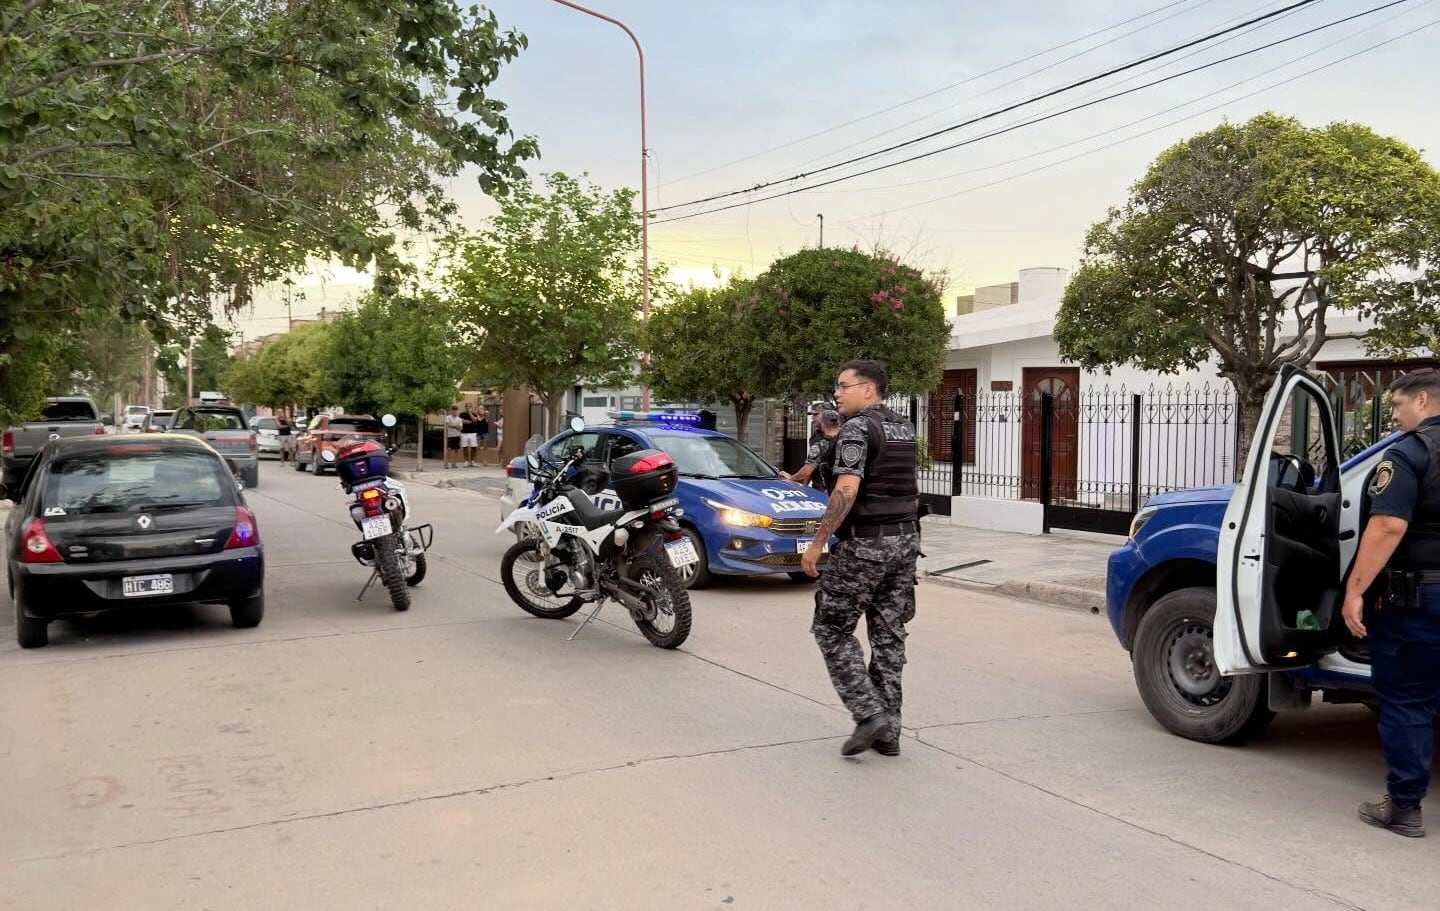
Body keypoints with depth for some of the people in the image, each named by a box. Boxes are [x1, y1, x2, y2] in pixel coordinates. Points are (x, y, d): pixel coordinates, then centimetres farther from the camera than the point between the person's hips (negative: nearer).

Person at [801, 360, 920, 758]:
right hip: (905, 539, 8)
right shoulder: (904, 428, 13)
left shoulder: (857, 429, -13)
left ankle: (869, 714, -6)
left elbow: (846, 491, -23)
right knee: (889, 635, 11)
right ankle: (888, 732, 15)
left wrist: (817, 542, -19)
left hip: (865, 544, -8)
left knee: (833, 629, 4)